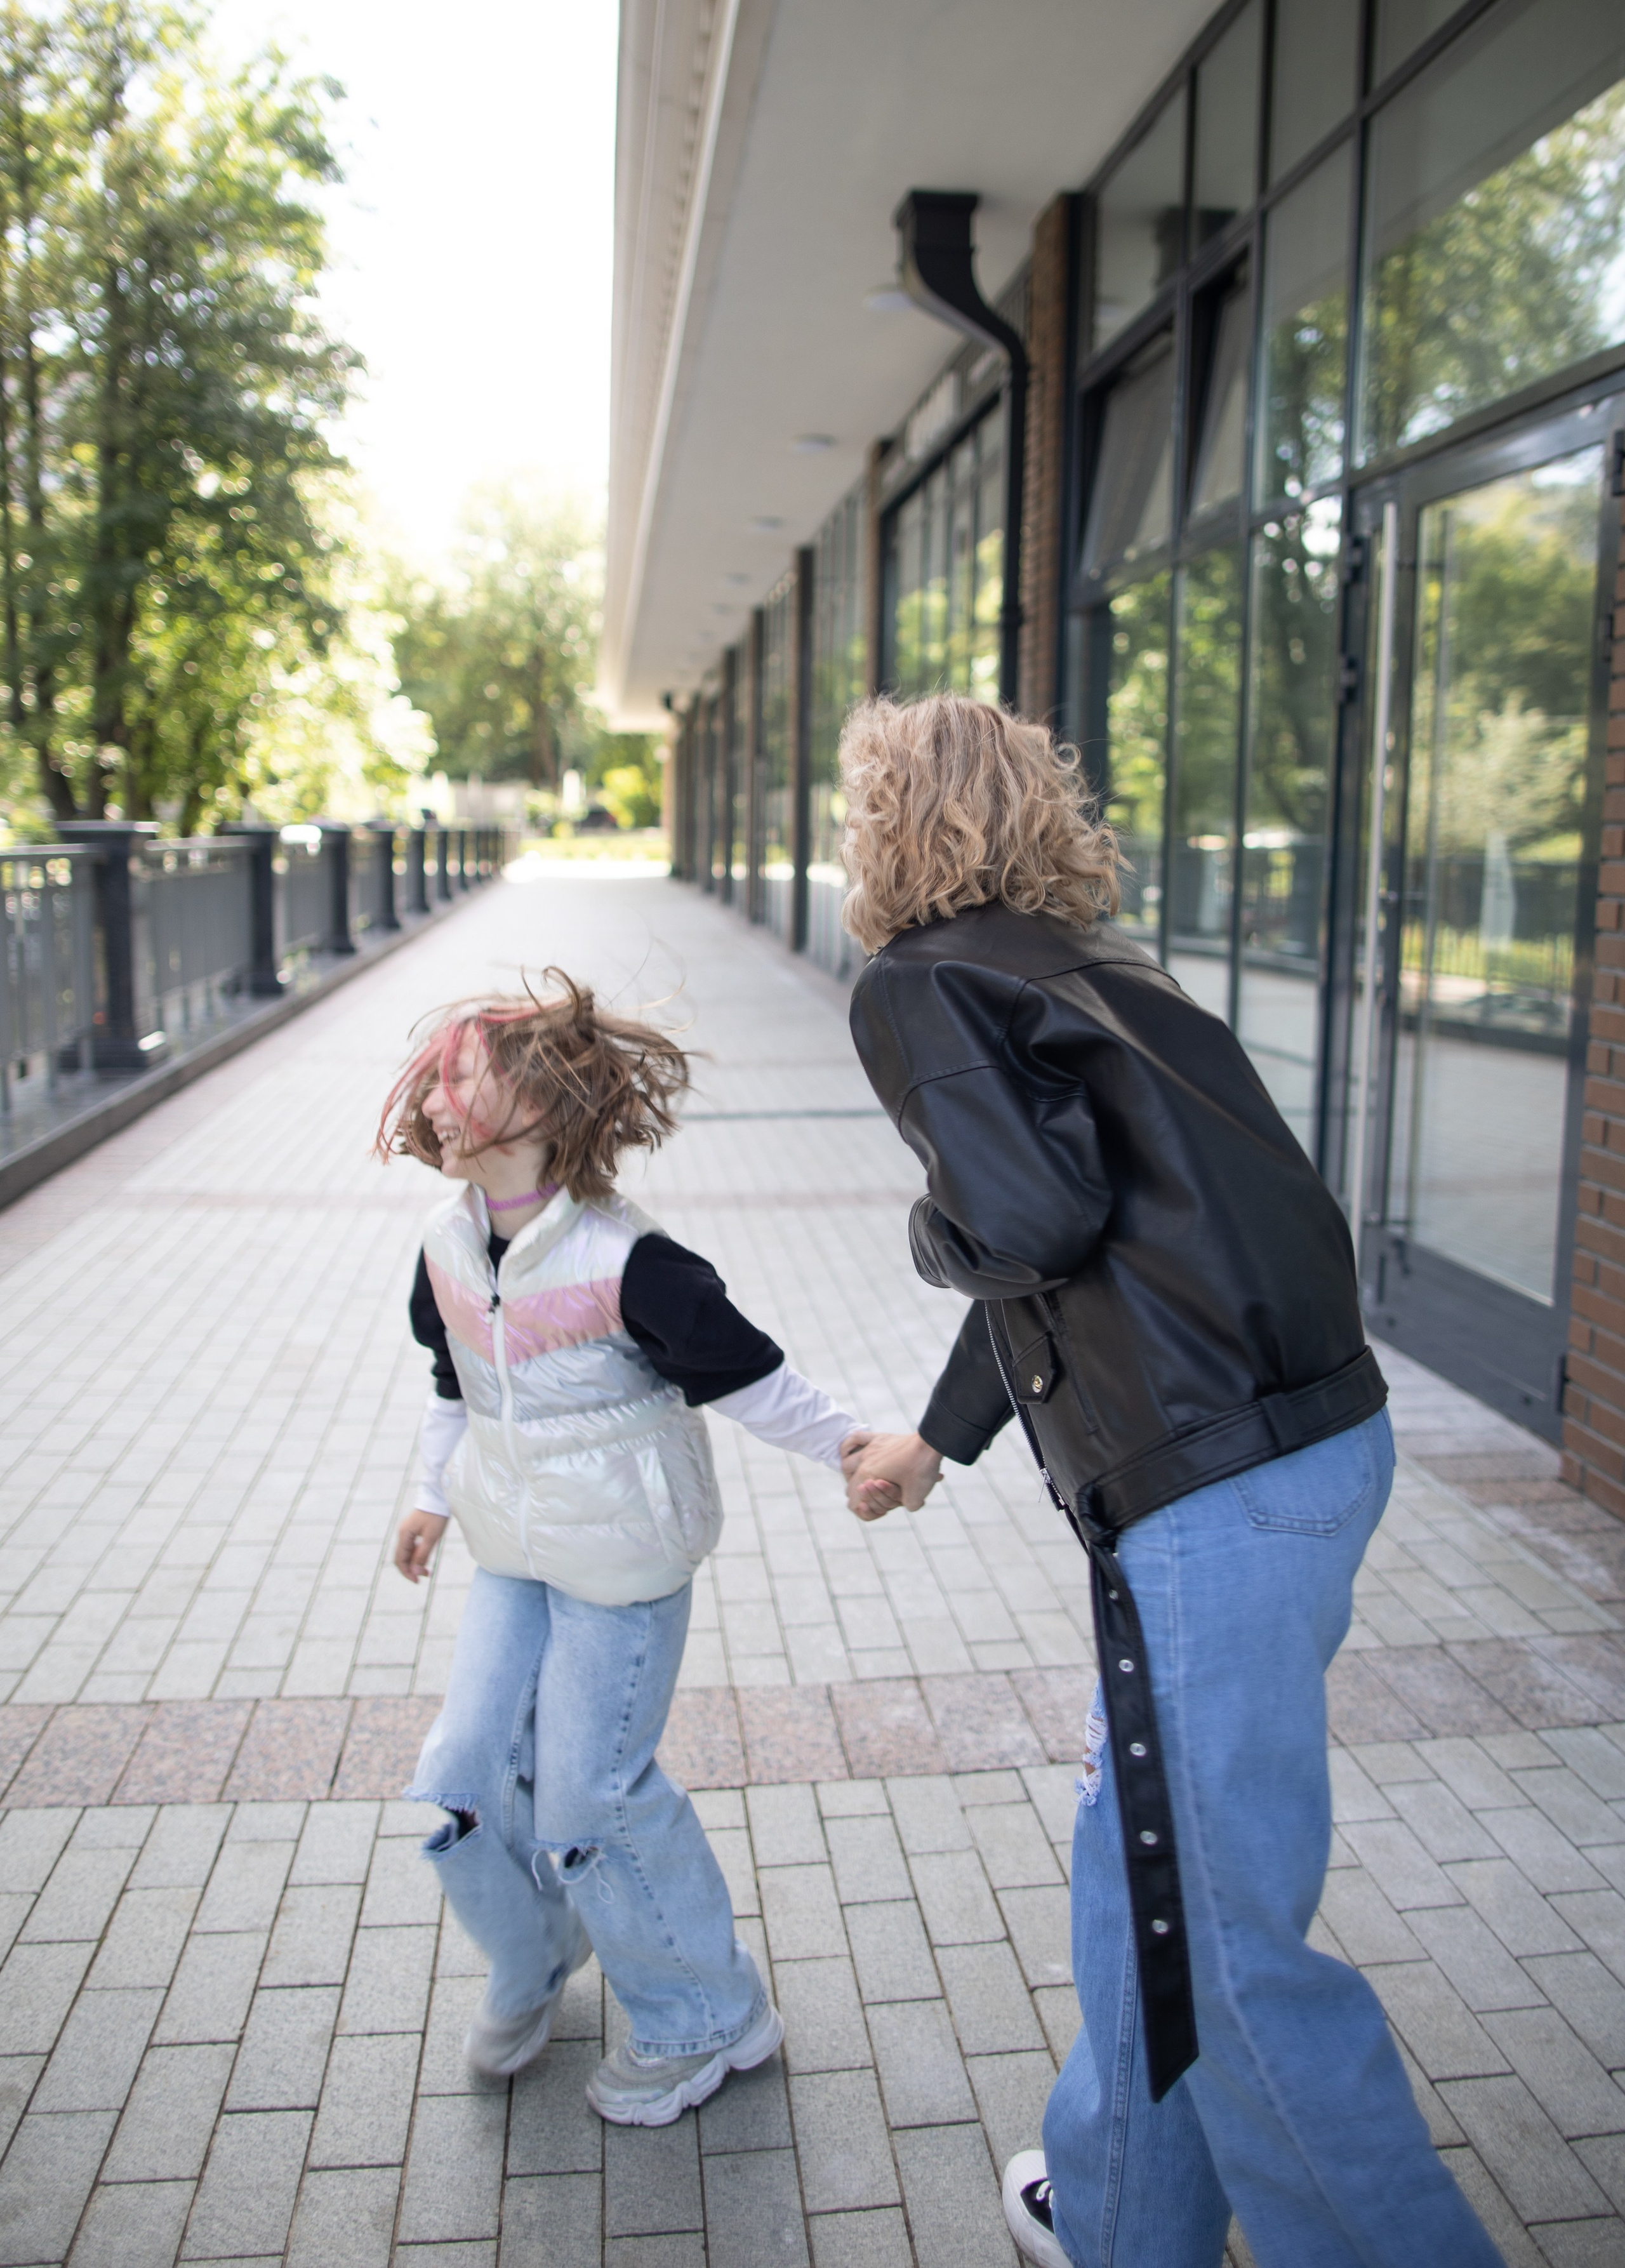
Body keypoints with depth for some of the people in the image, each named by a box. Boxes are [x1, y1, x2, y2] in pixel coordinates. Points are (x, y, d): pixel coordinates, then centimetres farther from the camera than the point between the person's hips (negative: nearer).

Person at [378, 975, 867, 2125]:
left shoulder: (623, 1261, -23)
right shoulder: (449, 1243, -1)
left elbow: (742, 1367, -15)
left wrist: (843, 1440, -18)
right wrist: (437, 1494, 23)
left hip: (623, 1564, -7)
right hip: (515, 1555, 7)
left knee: (590, 1797, 0)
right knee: (464, 1777, 7)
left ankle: (706, 2017, 25)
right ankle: (535, 1963, 38)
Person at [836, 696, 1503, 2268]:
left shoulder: (915, 986, -6)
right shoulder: (1071, 965, 21)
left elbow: (1032, 1219, -21)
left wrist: (929, 1230, 3)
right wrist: (937, 1435, 40)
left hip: (1214, 1492, -10)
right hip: (1322, 1435, 10)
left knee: (1229, 1945, 5)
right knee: (1140, 1858, 23)